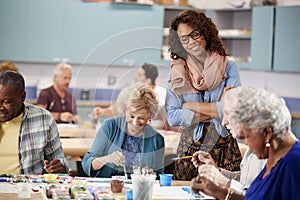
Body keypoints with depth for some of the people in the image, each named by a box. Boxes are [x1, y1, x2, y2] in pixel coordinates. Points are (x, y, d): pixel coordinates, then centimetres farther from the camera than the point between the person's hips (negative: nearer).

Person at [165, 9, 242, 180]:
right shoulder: (177, 72, 3)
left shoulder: (228, 67, 1)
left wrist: (193, 106, -7)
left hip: (224, 146, -1)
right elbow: (172, 117, -7)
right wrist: (216, 110, -10)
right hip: (190, 147, 1)